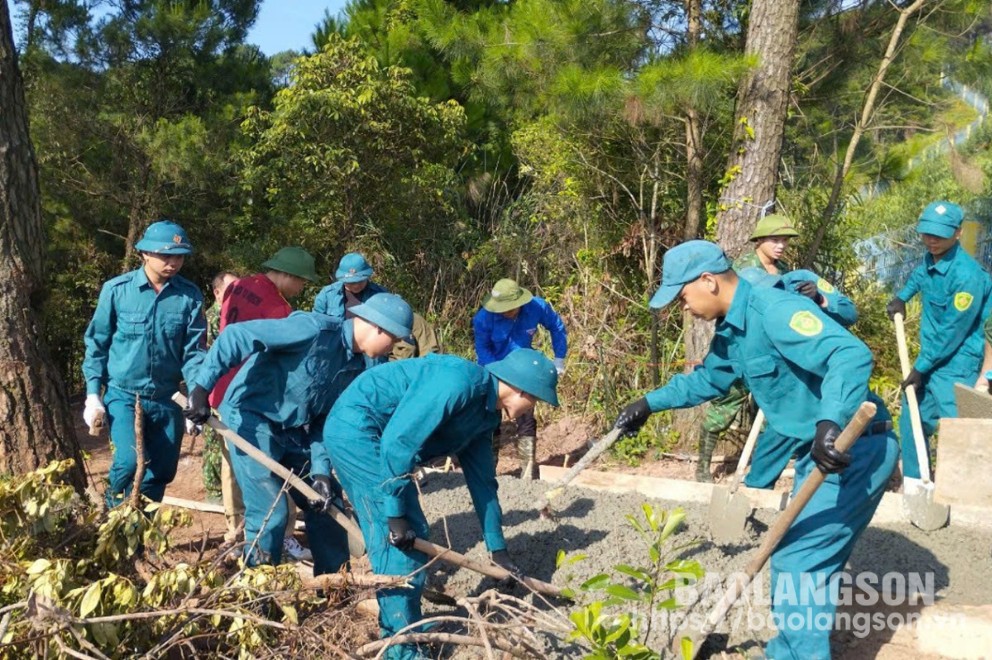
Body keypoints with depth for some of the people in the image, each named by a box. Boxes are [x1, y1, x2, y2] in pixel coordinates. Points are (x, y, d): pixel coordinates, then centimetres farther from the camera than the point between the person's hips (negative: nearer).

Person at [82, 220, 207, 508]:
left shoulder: (190, 296, -5)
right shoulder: (117, 289, -8)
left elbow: (194, 350, -3)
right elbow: (96, 343, 1)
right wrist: (93, 393, -3)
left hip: (166, 398, 3)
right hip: (123, 394, -2)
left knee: (162, 471, 9)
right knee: (130, 460, -20)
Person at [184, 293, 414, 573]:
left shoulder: (358, 366, 1)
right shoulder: (315, 329, -24)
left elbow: (327, 419, 6)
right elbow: (236, 335, -27)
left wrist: (320, 471, -5)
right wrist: (201, 387, -29)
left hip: (293, 429, 8)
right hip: (250, 417, -8)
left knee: (328, 504, 11)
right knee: (271, 512, -11)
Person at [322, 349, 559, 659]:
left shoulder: (486, 414, 8)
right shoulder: (459, 382, -23)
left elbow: (481, 479, 17)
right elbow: (398, 441, -27)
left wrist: (498, 548, 21)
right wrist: (396, 516, -21)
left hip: (359, 434, 10)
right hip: (354, 427, -10)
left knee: (390, 537, 14)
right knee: (403, 535, -8)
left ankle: (401, 624, 28)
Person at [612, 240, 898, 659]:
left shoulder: (775, 310, -24)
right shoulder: (731, 331, 9)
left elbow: (851, 354, -36)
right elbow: (707, 380, 28)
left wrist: (831, 423, -50)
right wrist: (650, 404, 27)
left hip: (855, 447, -10)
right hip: (820, 450, 10)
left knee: (797, 561, -7)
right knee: (810, 559, 19)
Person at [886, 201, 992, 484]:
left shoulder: (967, 274, -23)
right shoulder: (930, 260, 3)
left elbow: (953, 331, -20)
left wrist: (920, 367, -14)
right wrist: (901, 297, 15)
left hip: (956, 363, -9)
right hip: (929, 358, 9)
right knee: (911, 422, 16)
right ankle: (914, 490, 30)